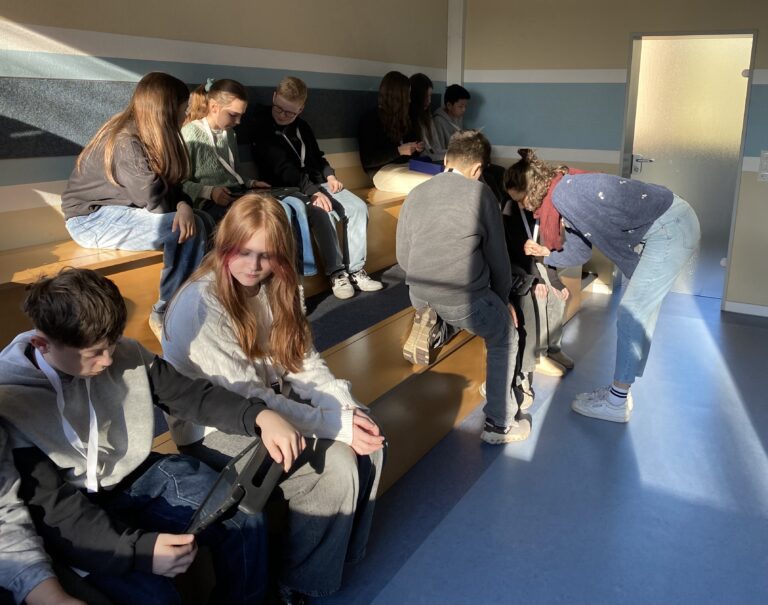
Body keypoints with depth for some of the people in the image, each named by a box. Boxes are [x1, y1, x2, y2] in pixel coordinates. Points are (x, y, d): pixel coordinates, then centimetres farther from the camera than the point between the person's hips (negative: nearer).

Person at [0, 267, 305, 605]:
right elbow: (50, 505, -23)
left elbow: (188, 394, -2)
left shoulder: (123, 354, -9)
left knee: (244, 519, -11)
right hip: (77, 514, -4)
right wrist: (137, 548, -37)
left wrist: (260, 416, -21)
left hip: (140, 476, 5)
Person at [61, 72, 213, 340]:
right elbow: (155, 200, -27)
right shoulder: (127, 143, -26)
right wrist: (180, 207, -6)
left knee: (199, 224, -12)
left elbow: (169, 185, 0)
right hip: (91, 218, -8)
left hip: (116, 208, 8)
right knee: (188, 229, -23)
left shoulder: (145, 135, 1)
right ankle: (165, 315, -11)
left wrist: (184, 205, -23)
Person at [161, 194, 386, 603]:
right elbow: (247, 400, -26)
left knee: (367, 439, -5)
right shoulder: (200, 306, -25)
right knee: (336, 467, -20)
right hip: (214, 429, -7)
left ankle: (341, 550, 14)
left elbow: (303, 362, -2)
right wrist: (336, 425, -26)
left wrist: (347, 409, -19)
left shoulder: (269, 288, -2)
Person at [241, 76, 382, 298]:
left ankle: (355, 270, -13)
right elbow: (281, 168, -19)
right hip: (288, 189, -7)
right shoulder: (261, 126, -9)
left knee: (358, 207, -13)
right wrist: (312, 192, -28)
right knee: (323, 213, -35)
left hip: (317, 183, 7)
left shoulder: (302, 126, 13)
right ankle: (336, 272, -23)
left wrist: (329, 176, 4)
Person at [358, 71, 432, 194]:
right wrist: (399, 151, -15)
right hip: (383, 171, -7)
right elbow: (367, 161, -10)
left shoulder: (403, 118, 17)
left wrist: (417, 148, 2)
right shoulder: (370, 120, -4)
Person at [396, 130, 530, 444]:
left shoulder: (415, 194, 10)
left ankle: (428, 320, 15)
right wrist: (503, 299, 21)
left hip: (419, 296, 5)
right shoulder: (480, 193, -1)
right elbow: (498, 256, 5)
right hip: (465, 300, -4)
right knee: (505, 338, 22)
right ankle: (499, 423, 22)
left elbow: (402, 257, 13)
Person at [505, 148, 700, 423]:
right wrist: (545, 252, 0)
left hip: (671, 228, -10)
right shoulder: (567, 193, 10)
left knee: (632, 311, -5)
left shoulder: (562, 194, -19)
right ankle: (619, 390, 24)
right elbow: (579, 252, 11)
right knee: (640, 312, 13)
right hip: (669, 226, 10)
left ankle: (617, 403, 5)